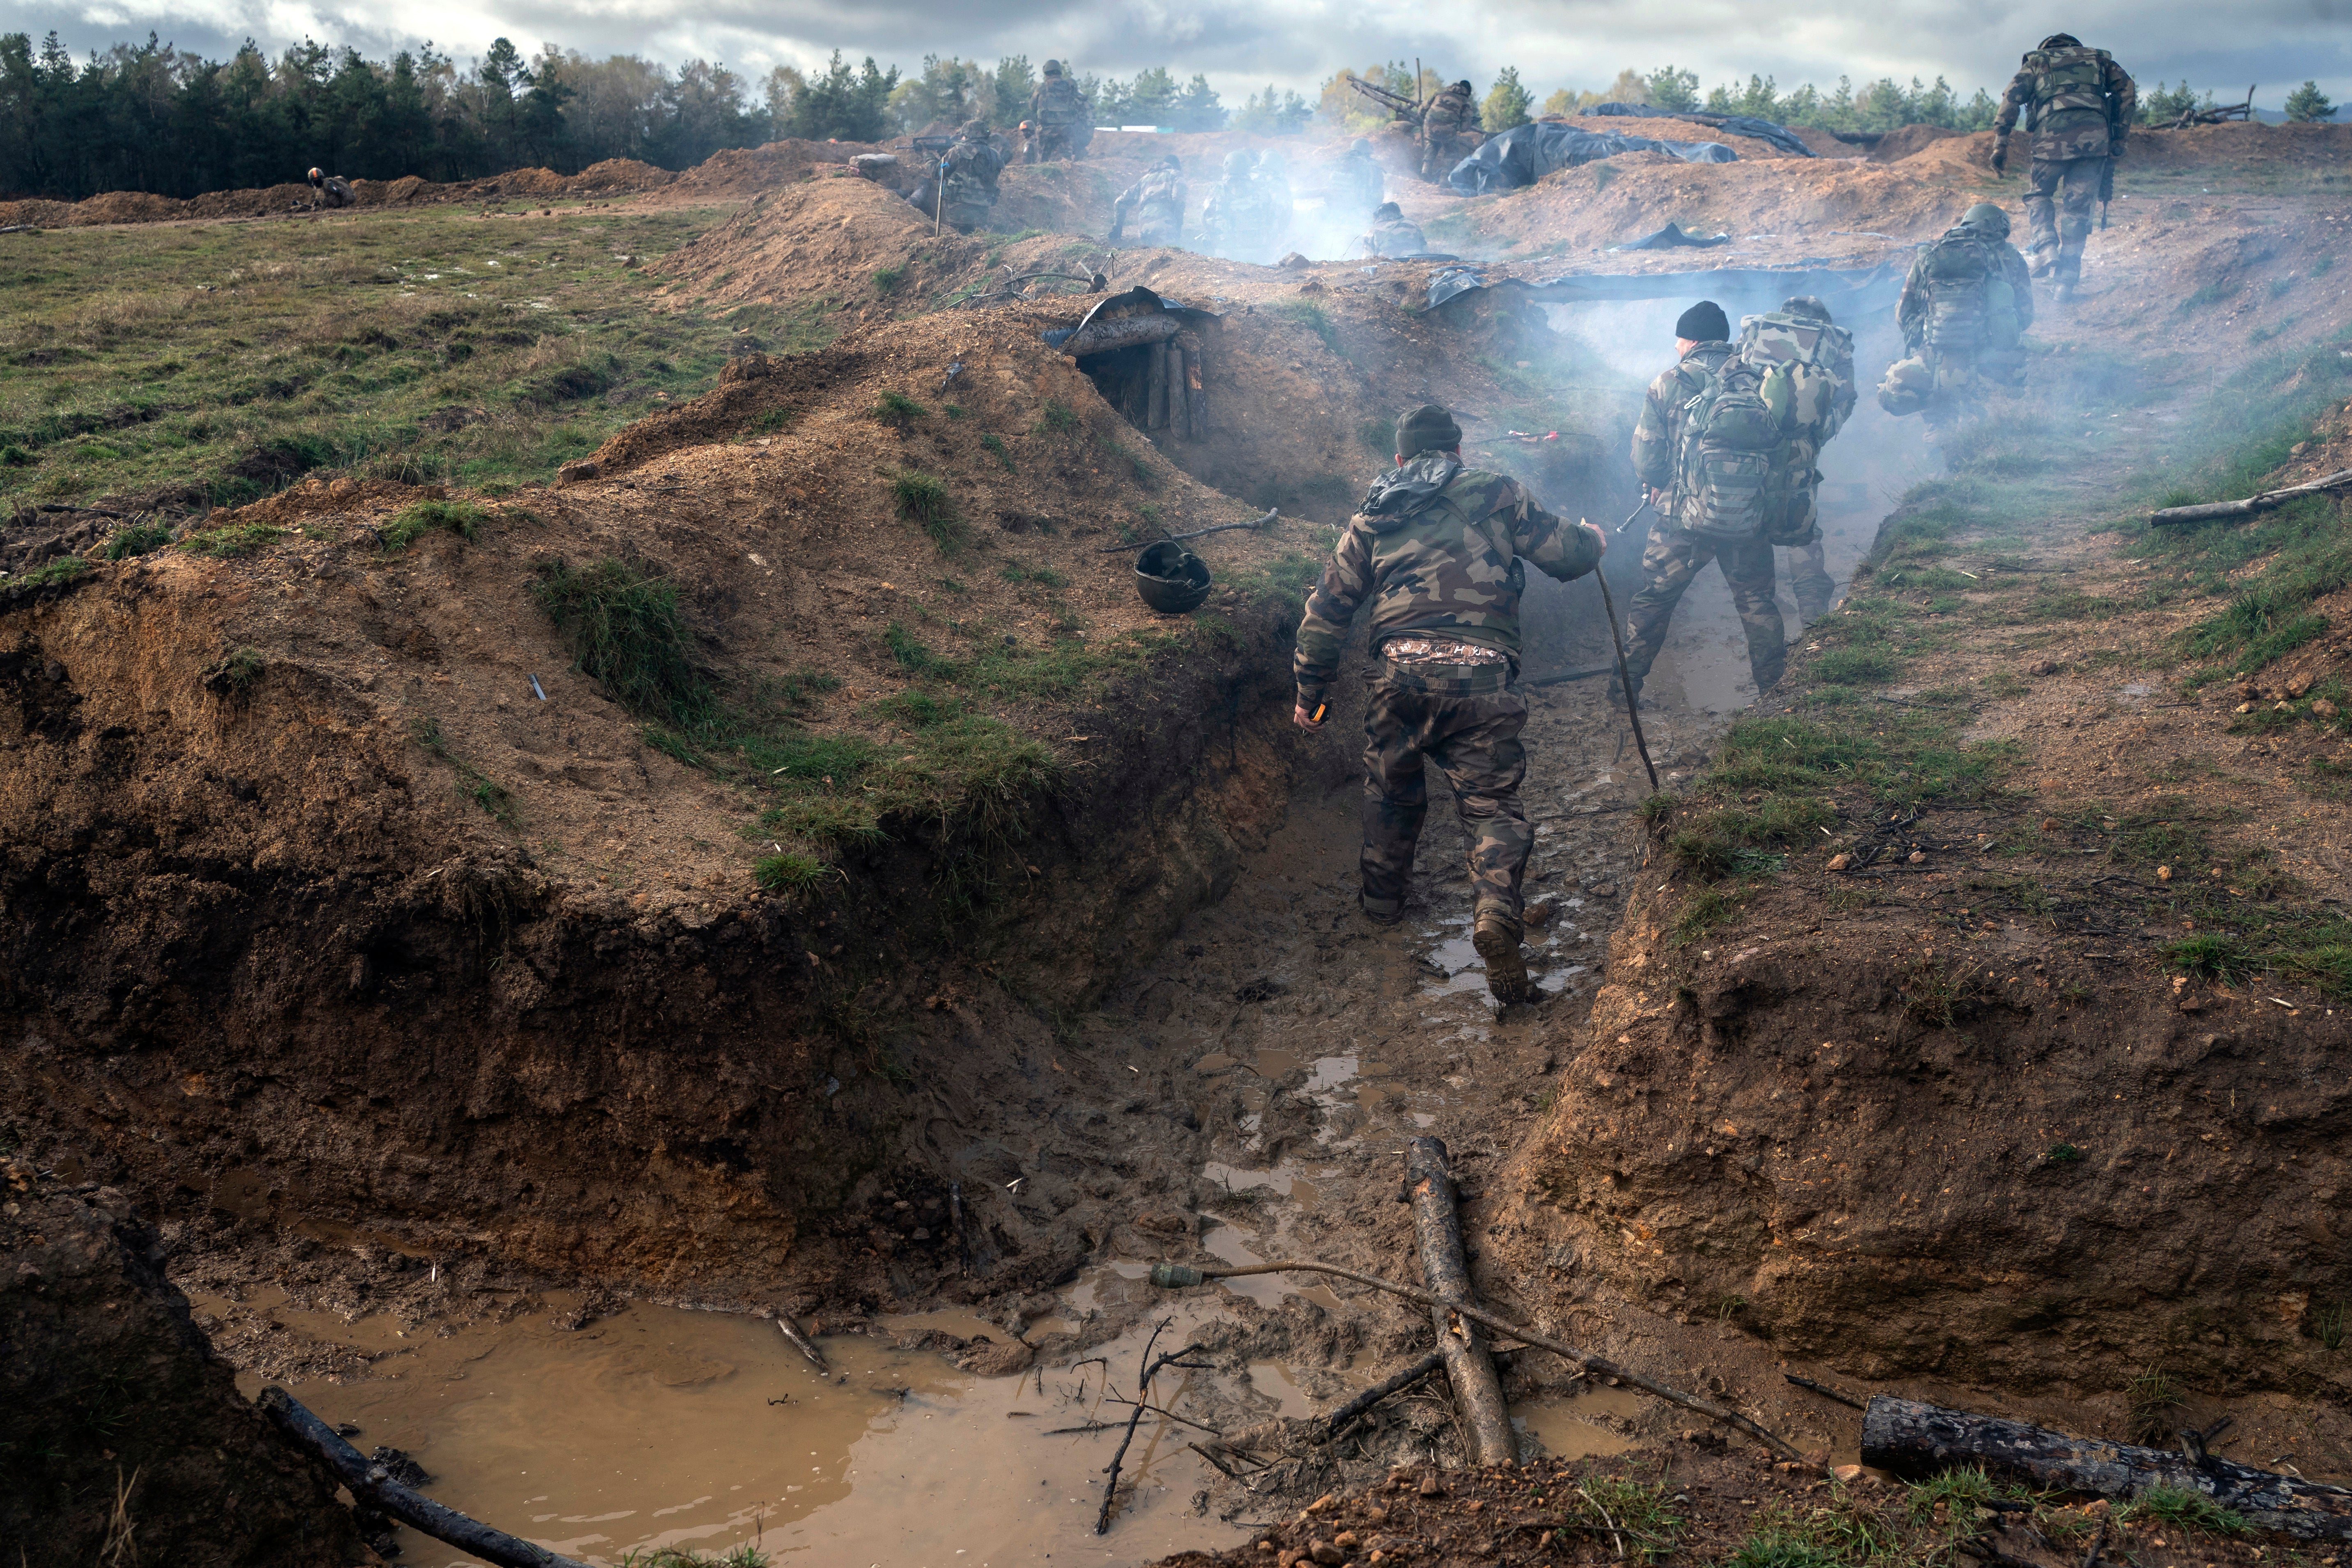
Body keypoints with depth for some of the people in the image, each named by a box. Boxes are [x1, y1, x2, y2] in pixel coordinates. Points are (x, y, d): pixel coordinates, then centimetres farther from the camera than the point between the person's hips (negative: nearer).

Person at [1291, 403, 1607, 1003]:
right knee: (1492, 802, 4)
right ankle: (1495, 910, -19)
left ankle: (1382, 897, 40)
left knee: (1390, 789, 26)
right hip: (1481, 677, -2)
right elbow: (1565, 554, 11)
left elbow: (1328, 607, 18)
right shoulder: (1495, 494, 11)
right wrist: (1592, 541, 36)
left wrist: (1310, 693, 25)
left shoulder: (1371, 518, 19)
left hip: (1401, 670, 3)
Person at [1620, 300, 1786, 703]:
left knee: (1653, 600, 12)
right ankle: (1775, 687, 16)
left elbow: (1645, 455, -3)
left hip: (1685, 517, -1)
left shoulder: (1668, 385, -3)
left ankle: (1627, 686, 18)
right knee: (1756, 601, 14)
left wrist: (1657, 483, 18)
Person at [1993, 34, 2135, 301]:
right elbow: (2127, 89, 15)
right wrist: (2119, 137, 14)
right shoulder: (2099, 59, 29)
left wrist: (2000, 143, 3)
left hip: (2052, 136, -1)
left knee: (2039, 196, 20)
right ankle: (2066, 281, 8)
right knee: (2077, 207, 10)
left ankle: (2046, 249, -5)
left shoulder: (2035, 62, 24)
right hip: (2095, 136, 1)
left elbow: (2012, 98, 8)